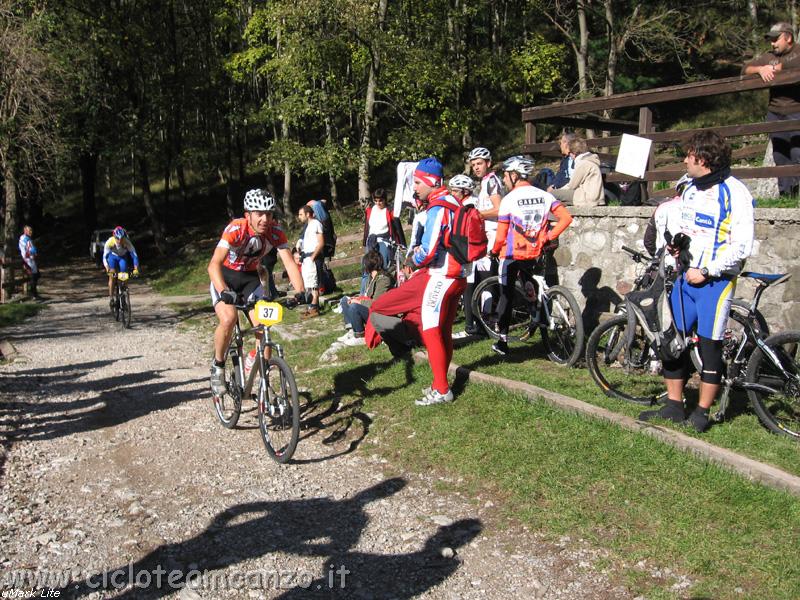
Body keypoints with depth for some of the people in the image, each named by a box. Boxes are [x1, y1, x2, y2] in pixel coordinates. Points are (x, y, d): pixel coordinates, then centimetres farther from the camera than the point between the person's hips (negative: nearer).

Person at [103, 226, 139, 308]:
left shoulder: (127, 242, -33)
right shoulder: (109, 242, -33)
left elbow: (134, 255, -33)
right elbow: (104, 257, -32)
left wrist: (136, 269, -45)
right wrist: (107, 268, -47)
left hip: (123, 257, 1)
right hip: (113, 257, -1)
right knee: (112, 276, -18)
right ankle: (111, 297, -10)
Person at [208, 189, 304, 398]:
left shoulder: (276, 233, -19)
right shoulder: (236, 229, -30)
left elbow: (290, 263, -22)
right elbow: (214, 264, -39)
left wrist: (300, 293, -37)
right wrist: (224, 292, -55)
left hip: (250, 277, 3)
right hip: (225, 276, -3)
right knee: (228, 319, -29)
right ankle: (217, 366, -4)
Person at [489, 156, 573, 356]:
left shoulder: (509, 199, -11)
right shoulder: (545, 196, 1)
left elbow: (501, 236, -9)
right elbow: (566, 218, -7)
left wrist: (494, 252, 9)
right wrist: (549, 237, 1)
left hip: (512, 256, -3)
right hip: (535, 255, 3)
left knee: (506, 294, 6)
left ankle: (503, 340, 9)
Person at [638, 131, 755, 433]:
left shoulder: (735, 194, -13)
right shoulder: (690, 190, 11)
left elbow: (742, 247, -17)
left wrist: (706, 271, -16)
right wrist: (677, 246, 2)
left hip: (715, 281, -7)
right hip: (687, 275, 7)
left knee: (709, 345, 1)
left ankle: (701, 412, 13)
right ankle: (673, 405, 19)